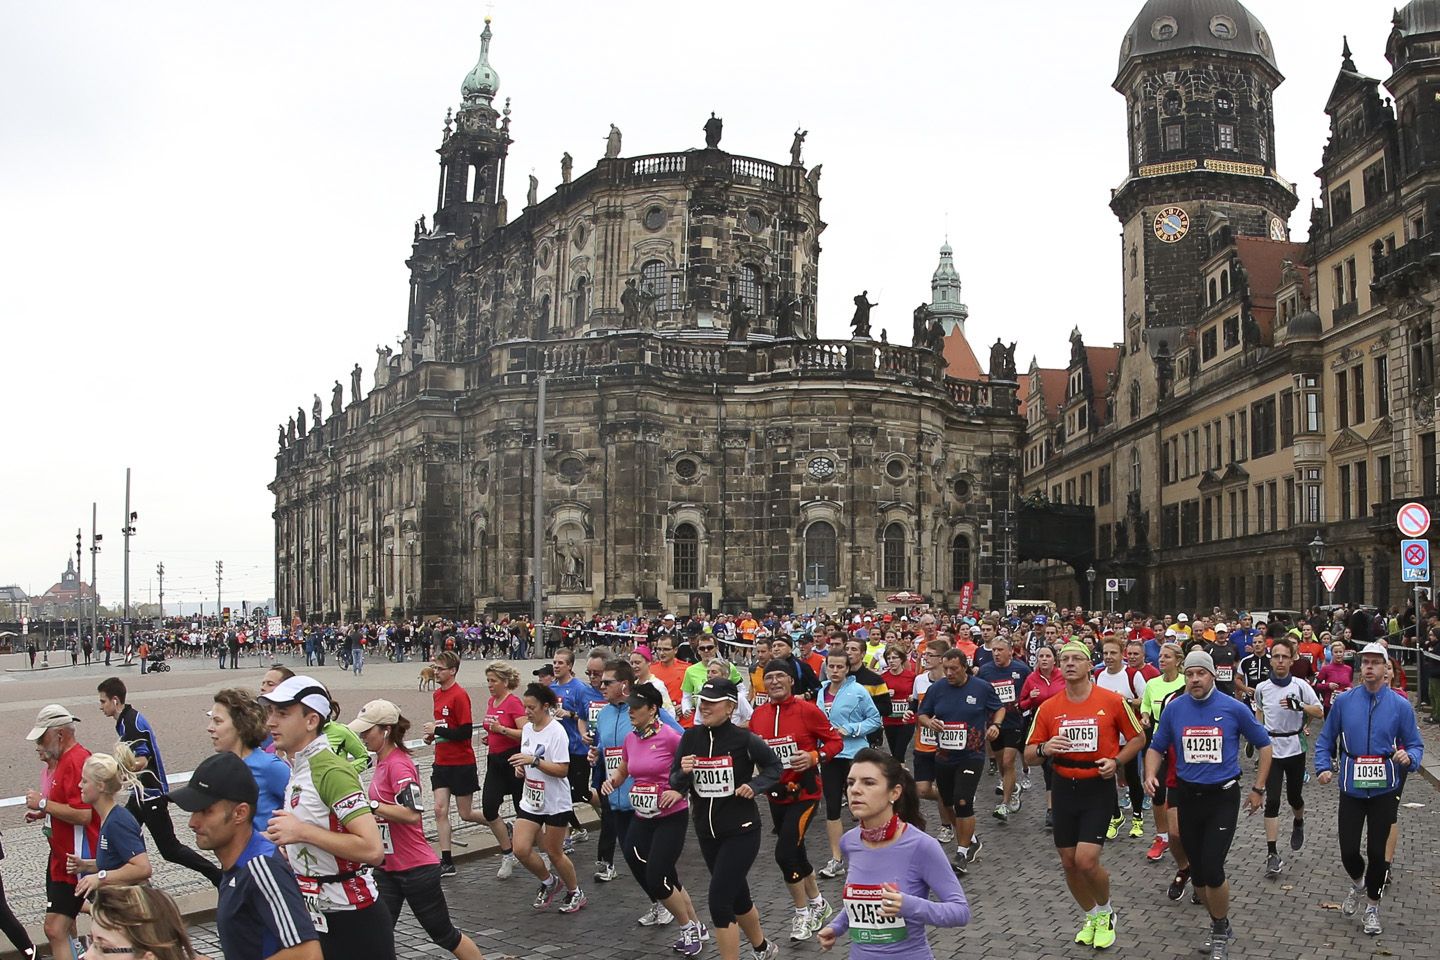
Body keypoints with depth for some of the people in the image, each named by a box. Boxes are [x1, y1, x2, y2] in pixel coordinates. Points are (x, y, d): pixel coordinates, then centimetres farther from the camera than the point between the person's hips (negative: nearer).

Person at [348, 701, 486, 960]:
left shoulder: (398, 764, -18)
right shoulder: (382, 761, 9)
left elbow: (412, 813, -28)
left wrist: (370, 805, -27)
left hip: (416, 868, -8)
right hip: (388, 868, 8)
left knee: (443, 934, 7)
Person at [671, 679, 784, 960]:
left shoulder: (744, 739, -14)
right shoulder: (690, 738, -3)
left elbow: (774, 766, 1)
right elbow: (675, 784, 1)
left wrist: (755, 786, -16)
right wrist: (683, 772, -20)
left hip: (741, 831, -5)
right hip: (707, 831, 5)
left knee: (719, 900, -12)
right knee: (737, 896, 21)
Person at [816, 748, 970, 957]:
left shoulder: (921, 846, -19)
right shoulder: (849, 842, -3)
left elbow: (961, 911, -16)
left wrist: (909, 906, -30)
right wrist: (837, 926, 2)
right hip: (859, 954, 5)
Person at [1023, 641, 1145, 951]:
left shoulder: (1112, 701, -7)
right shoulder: (1048, 708, 0)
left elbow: (1138, 737, 6)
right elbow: (1029, 756, 4)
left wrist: (1116, 761, -11)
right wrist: (1045, 748, -18)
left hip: (1098, 788, -3)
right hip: (1064, 788, 4)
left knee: (1086, 860, -13)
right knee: (1069, 862, 8)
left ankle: (1105, 913, 16)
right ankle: (1091, 917, 33)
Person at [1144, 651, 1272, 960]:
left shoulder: (1233, 708, -8)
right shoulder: (1174, 709, -2)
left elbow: (1263, 745, 4)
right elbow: (1157, 748, 9)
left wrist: (1258, 789, 2)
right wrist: (1150, 775, -10)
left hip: (1223, 796, -3)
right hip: (1187, 795, 3)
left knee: (1212, 869, -12)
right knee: (1197, 870, 11)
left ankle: (1221, 931, 12)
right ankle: (1218, 923, 35)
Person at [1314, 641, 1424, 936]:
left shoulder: (1400, 706, -4)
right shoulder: (1343, 701, -2)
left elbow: (1415, 745, 0)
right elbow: (1325, 740, 7)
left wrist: (1409, 757, -22)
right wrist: (1324, 767, -8)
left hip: (1384, 790, -1)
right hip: (1352, 789, 1)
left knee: (1376, 851, 4)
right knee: (1349, 850, 2)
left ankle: (1372, 906, 27)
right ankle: (1358, 885, 37)